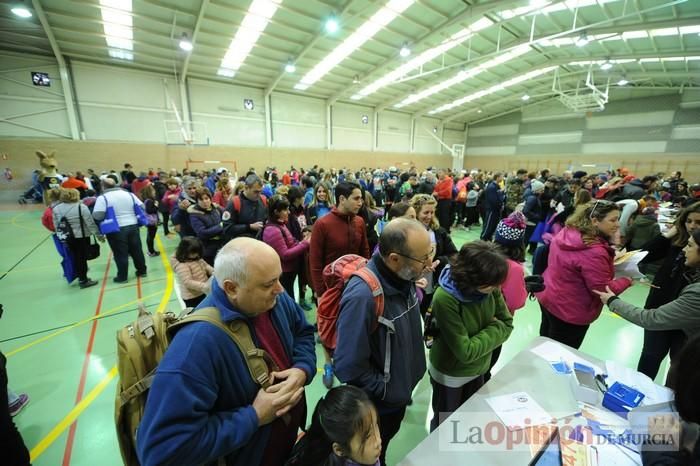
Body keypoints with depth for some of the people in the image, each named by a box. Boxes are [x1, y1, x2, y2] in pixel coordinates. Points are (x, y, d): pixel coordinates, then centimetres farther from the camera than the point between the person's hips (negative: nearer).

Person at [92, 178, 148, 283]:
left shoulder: (103, 198, -8)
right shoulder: (129, 194, 7)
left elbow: (97, 216, -14)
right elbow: (141, 207, 8)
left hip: (116, 230, -4)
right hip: (133, 226, 4)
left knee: (120, 253, 5)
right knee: (137, 250, 14)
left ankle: (122, 276, 16)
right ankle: (142, 271, 26)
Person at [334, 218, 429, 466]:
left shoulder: (404, 278, -13)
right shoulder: (362, 297, -38)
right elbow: (349, 367, -30)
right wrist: (387, 391, -17)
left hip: (401, 393, 6)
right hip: (376, 405, -6)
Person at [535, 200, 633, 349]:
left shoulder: (566, 233, -6)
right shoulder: (594, 252, -31)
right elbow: (603, 290, -22)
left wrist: (607, 259, 6)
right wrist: (627, 280, -6)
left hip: (546, 297, 8)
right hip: (569, 311, -8)